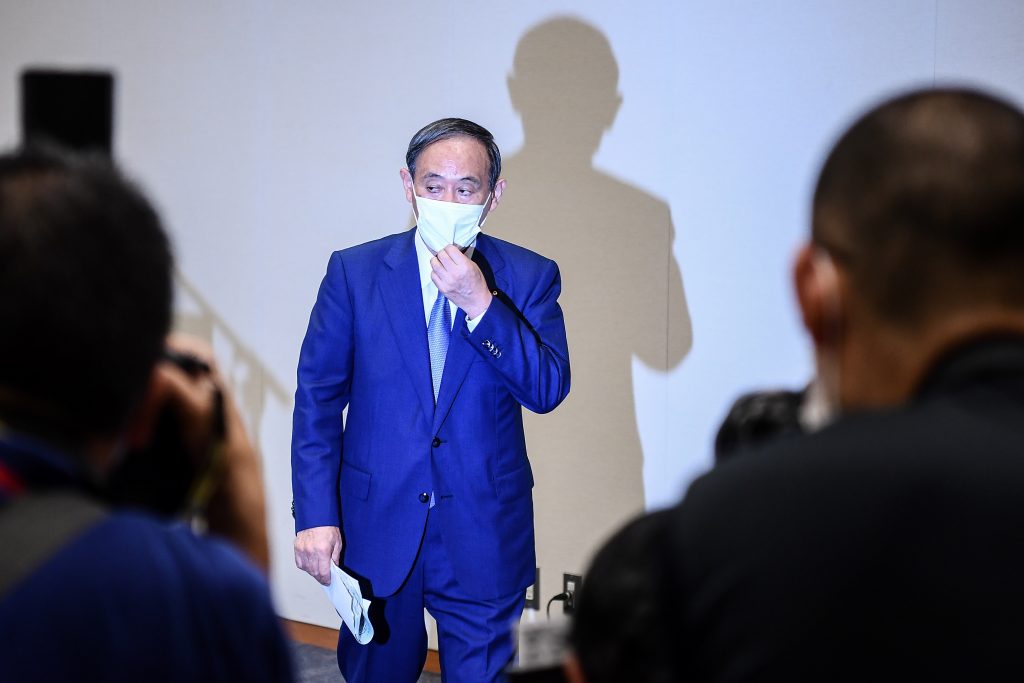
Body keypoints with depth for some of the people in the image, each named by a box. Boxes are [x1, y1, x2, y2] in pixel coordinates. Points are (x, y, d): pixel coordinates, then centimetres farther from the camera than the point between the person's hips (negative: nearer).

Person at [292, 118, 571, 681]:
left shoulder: (529, 278, -1)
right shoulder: (354, 272, -2)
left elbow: (549, 391, -12)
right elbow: (317, 399, -2)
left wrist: (480, 304, -22)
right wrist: (315, 515, -10)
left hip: (483, 535, 0)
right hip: (376, 527, 1)